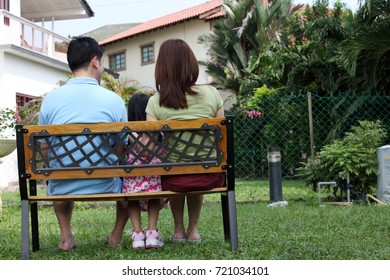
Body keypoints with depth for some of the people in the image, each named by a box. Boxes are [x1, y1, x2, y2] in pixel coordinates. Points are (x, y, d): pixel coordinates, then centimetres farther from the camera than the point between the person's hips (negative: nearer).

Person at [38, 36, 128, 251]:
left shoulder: (51, 99, -5)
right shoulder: (114, 100, -9)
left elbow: (43, 149, 3)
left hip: (62, 189, 2)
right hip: (105, 186, -2)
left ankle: (66, 236, 29)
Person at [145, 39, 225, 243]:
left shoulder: (155, 103, -9)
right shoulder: (212, 94, -4)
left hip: (174, 179, -1)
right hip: (210, 177, 1)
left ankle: (179, 230, 39)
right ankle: (193, 229, 42)